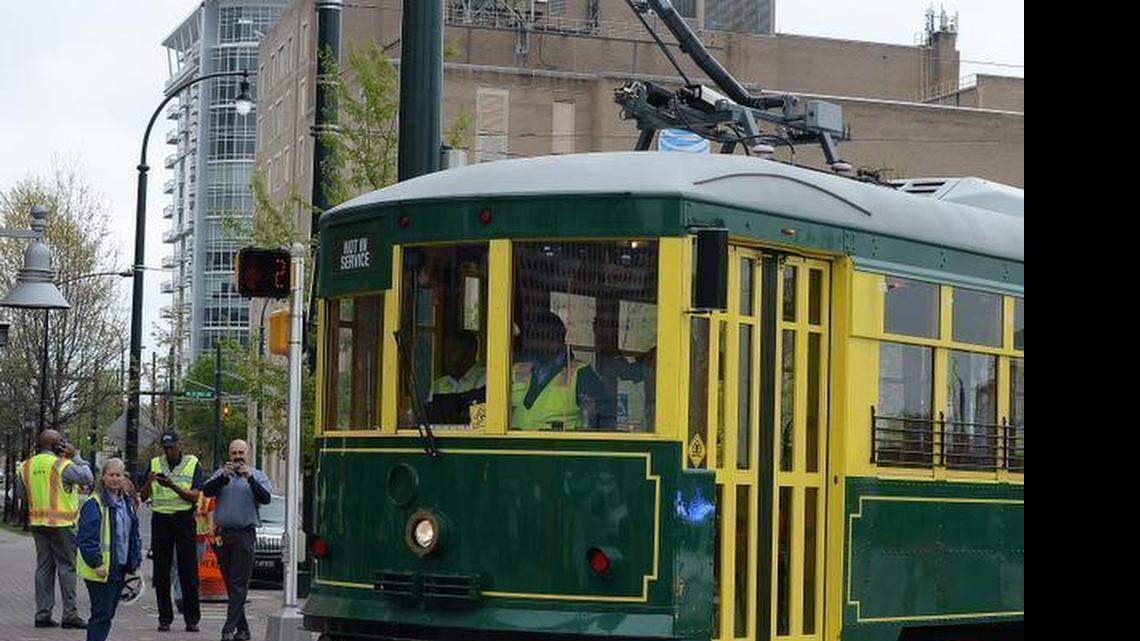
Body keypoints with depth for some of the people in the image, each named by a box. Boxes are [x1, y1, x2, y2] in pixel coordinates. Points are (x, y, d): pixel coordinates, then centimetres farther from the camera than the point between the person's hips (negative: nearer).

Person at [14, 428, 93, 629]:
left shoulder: (27, 466, 7)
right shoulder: (62, 465, -12)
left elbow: (20, 494, 13)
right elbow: (88, 478, -8)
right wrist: (76, 456, 0)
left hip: (37, 522, 6)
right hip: (61, 523, -6)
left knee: (43, 566, 10)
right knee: (67, 567, -2)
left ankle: (43, 613, 9)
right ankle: (69, 614, -4)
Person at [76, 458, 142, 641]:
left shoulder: (126, 502, 13)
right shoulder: (94, 504, -13)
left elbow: (133, 534, 22)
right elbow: (87, 537, -18)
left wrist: (136, 560, 14)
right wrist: (96, 564, -21)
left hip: (120, 568, 8)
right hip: (101, 571, -8)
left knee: (108, 613, 12)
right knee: (101, 615, -9)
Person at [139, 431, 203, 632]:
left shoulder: (192, 464, 1)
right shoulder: (155, 464, 9)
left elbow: (194, 497, -9)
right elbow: (143, 497, 7)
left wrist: (172, 486, -22)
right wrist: (149, 482, -13)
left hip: (184, 520, -2)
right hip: (160, 520, 3)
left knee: (188, 571, -3)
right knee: (161, 572, 1)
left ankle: (192, 619, 1)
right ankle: (165, 619, 6)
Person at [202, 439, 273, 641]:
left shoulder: (257, 476, 8)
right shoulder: (221, 474, 13)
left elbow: (265, 499, -7)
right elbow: (206, 491, -3)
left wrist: (250, 479, -18)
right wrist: (224, 477, -17)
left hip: (244, 535, -3)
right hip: (223, 534, 3)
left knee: (239, 584, -10)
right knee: (230, 584, 7)